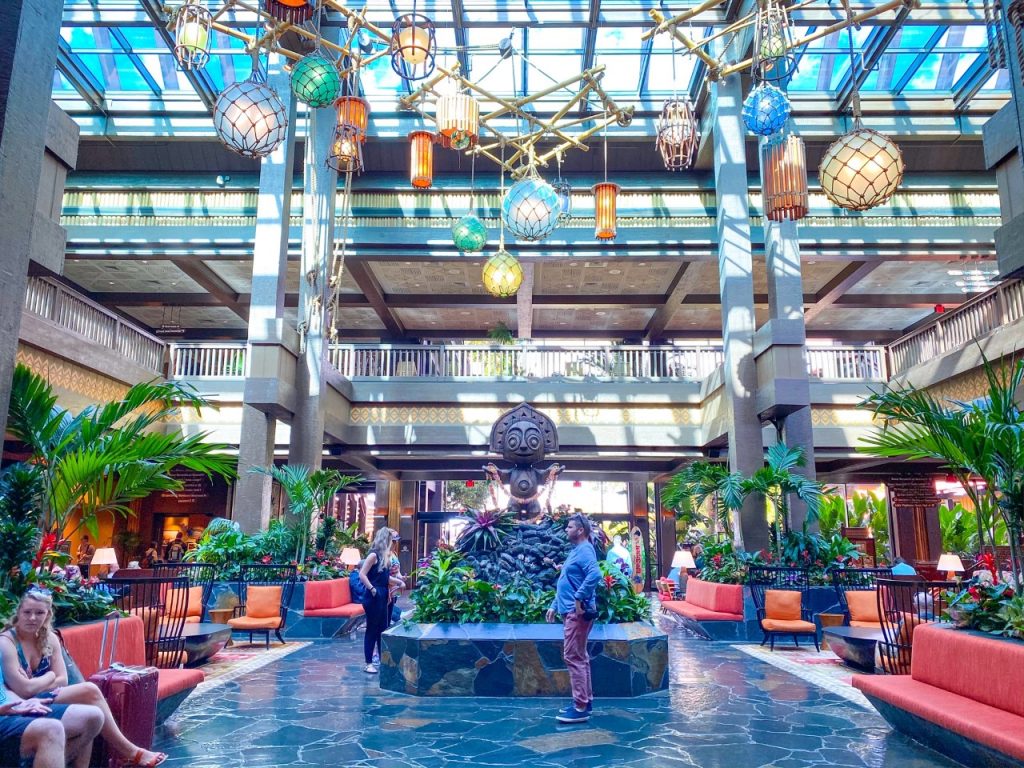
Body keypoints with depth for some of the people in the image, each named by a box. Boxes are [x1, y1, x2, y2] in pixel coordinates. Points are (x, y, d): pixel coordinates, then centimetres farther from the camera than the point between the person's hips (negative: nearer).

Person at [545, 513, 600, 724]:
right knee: (580, 657, 15)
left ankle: (580, 708, -2)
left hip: (577, 613, -11)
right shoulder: (576, 550, 18)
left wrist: (579, 599, -26)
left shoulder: (584, 550, -15)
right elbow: (566, 584, 24)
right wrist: (555, 605, 22)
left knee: (573, 657, -8)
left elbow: (595, 575, -33)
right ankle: (586, 701, 24)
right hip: (571, 611, 11)